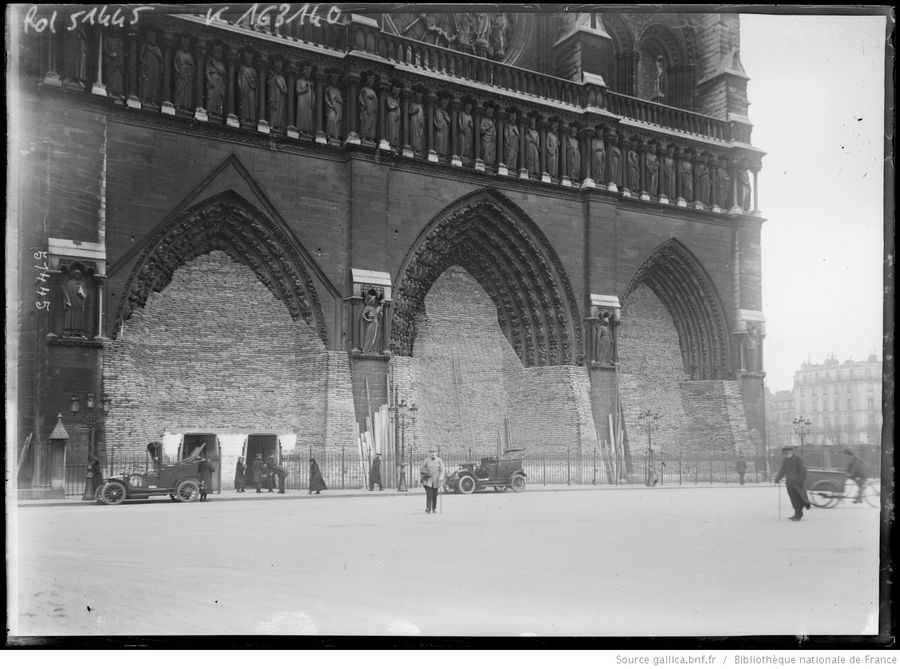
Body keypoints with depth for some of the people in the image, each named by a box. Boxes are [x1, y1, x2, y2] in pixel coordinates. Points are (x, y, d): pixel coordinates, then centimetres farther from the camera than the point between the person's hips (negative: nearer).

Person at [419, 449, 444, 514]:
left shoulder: (439, 461, -1)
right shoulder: (427, 461, -1)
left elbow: (441, 470, -2)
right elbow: (421, 469, 11)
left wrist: (440, 478, -13)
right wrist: (422, 477, 6)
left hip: (436, 481, 1)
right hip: (428, 480, -1)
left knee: (435, 495, 10)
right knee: (429, 494, -13)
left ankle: (434, 508, 27)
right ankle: (428, 509, -14)